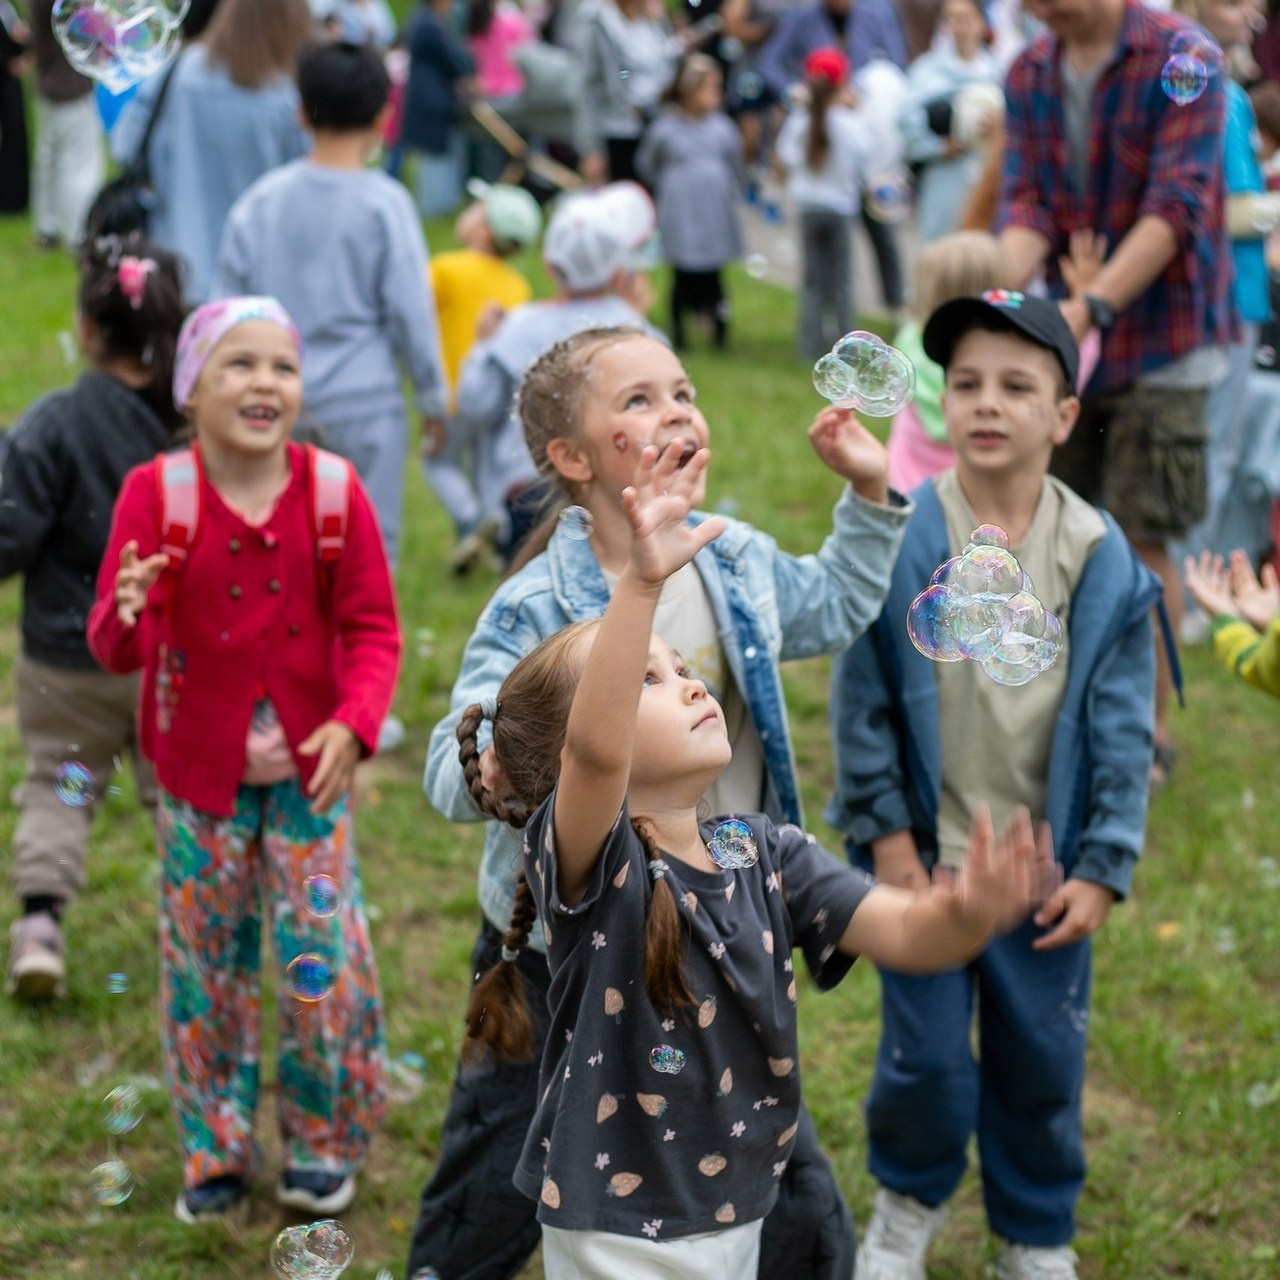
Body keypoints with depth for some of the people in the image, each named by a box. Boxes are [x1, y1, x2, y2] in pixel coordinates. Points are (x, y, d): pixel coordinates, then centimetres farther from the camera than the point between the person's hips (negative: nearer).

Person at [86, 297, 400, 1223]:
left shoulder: (333, 489, -9)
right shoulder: (155, 494, -12)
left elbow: (372, 629, -6)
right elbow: (118, 650, -14)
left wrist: (353, 725, -22)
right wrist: (126, 616, -38)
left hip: (309, 770, 0)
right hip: (199, 772, 0)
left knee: (323, 957, 3)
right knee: (204, 963, 11)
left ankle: (325, 1144, 25)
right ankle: (216, 1150, 30)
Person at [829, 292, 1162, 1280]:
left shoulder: (1101, 558, -7)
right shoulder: (901, 539, -11)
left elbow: (1123, 728, -3)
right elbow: (862, 699, -6)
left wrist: (1102, 865, -5)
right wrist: (886, 831, -6)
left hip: (1045, 866, 2)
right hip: (926, 854, -1)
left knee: (1045, 1060, 13)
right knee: (926, 1055, 6)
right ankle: (911, 1198, 36)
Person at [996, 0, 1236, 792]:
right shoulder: (1030, 74, 5)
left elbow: (1176, 208, -20)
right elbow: (1026, 201, -2)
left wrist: (1090, 308, -30)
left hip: (1161, 342, -5)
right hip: (1068, 339, 5)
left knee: (1142, 540, -4)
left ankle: (1150, 736, 10)